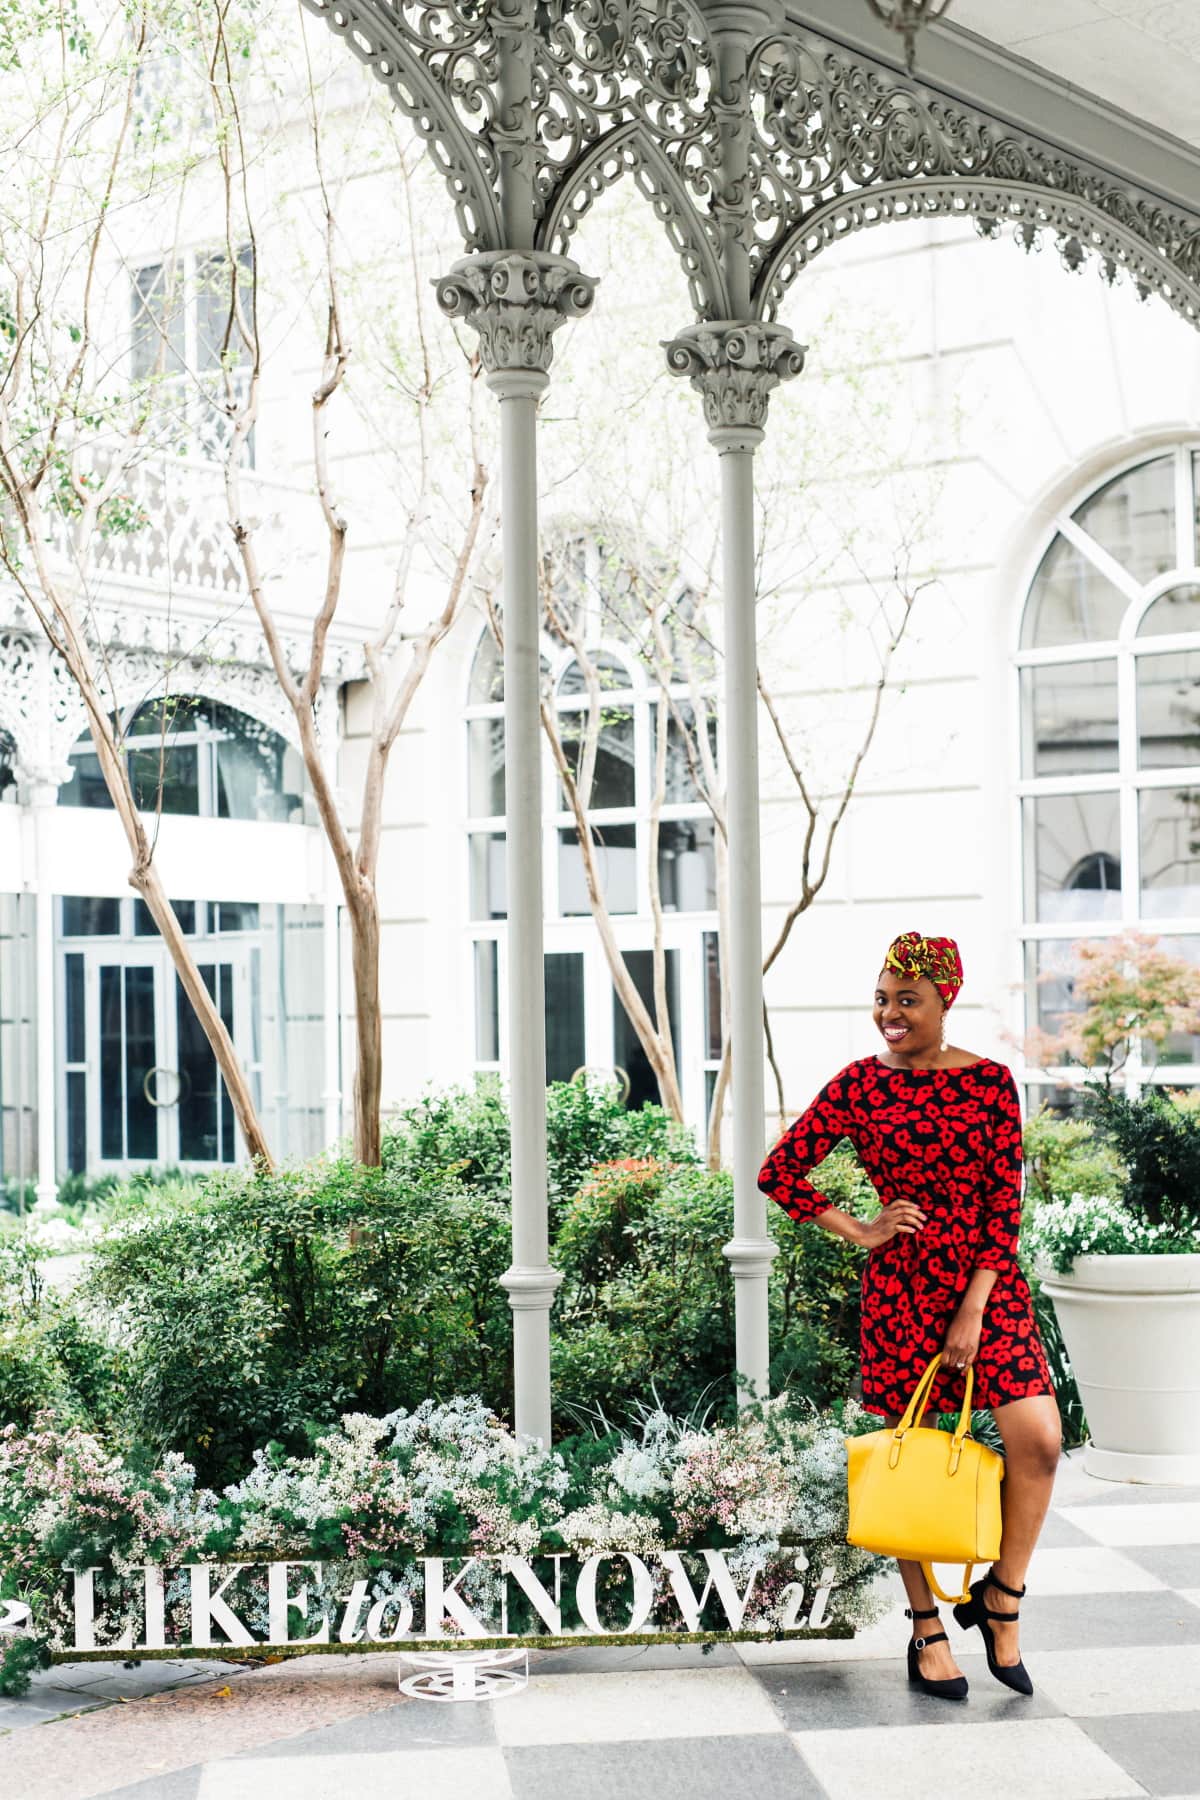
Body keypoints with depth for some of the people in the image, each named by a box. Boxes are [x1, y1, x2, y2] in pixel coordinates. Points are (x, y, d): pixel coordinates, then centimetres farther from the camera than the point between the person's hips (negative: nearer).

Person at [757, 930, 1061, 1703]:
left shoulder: (989, 1080, -2)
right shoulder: (861, 1084, 0)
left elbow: (1006, 1199, -4)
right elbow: (779, 1172, 4)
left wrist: (973, 1310, -10)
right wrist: (860, 1231, -1)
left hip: (987, 1282, 0)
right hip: (900, 1286, 0)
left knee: (1038, 1437, -15)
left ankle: (1001, 1597, 7)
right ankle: (928, 1633, 20)